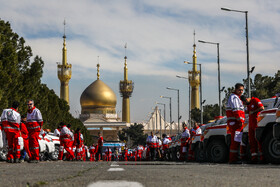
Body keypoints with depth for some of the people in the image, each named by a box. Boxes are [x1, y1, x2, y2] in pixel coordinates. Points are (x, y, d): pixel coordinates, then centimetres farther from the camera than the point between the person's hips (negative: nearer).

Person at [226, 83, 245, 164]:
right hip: (235, 122, -11)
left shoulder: (237, 98, 26)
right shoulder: (234, 97, -7)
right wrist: (240, 121, -23)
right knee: (235, 141, -13)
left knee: (235, 142, 11)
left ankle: (232, 159, 13)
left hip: (235, 124, 11)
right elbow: (236, 110, -18)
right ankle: (233, 159, -16)